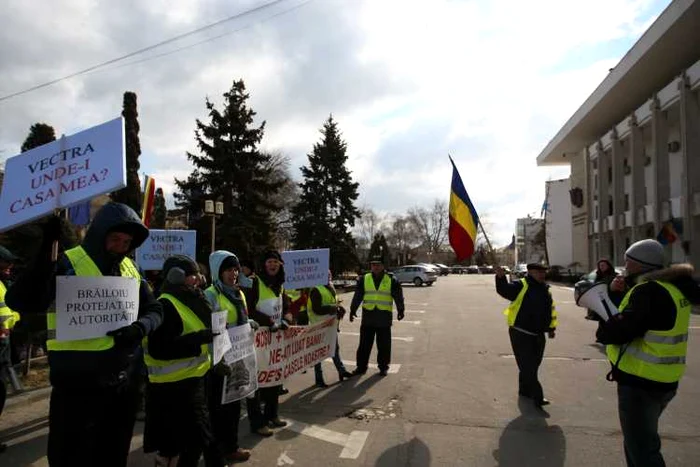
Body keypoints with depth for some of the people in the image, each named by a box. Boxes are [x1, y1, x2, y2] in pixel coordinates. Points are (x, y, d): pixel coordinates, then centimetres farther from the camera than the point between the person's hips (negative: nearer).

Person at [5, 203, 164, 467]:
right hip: (78, 386, -5)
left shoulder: (131, 270, 6)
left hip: (124, 384, 6)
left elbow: (154, 310, 10)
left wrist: (140, 328, -12)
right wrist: (45, 251, -33)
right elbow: (20, 302, -24)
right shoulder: (67, 264, -12)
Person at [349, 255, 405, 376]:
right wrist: (353, 310, 2)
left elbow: (398, 297, 1)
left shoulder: (391, 280, 1)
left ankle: (383, 367, 22)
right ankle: (361, 367, 17)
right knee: (364, 344, 7)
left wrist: (400, 310, -7)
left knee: (384, 345, 7)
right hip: (368, 316, 1)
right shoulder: (364, 279, 5)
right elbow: (357, 296, 5)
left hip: (384, 317, -1)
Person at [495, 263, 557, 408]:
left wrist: (551, 328, 21)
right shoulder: (520, 286, -11)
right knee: (528, 366, -6)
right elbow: (503, 290, -28)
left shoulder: (545, 289, 12)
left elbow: (550, 309, 22)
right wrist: (501, 278, -47)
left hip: (538, 335, 8)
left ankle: (525, 390, 32)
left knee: (533, 365, 16)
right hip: (521, 334, -7)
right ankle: (537, 397, -1)